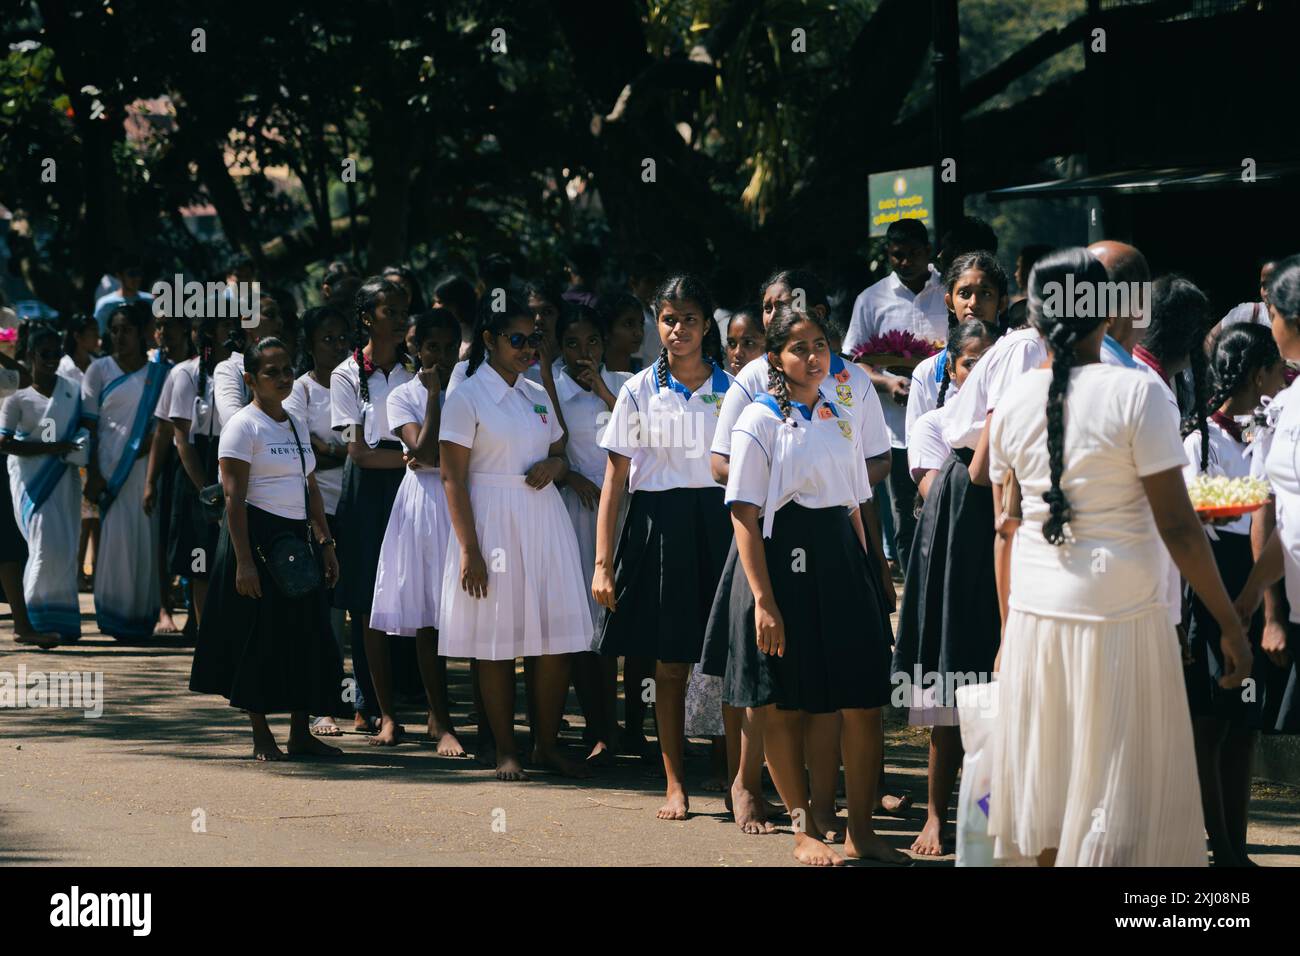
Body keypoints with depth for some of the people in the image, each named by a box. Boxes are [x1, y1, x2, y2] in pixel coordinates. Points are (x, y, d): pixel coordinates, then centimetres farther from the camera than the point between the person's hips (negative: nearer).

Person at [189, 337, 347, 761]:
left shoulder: (296, 425, 15)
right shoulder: (243, 425, -8)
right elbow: (234, 498, -14)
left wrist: (325, 543, 13)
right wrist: (243, 561, -19)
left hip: (297, 536, 7)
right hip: (258, 537, -7)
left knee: (306, 634, 6)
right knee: (260, 638, -3)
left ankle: (301, 733, 13)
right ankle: (262, 737, 6)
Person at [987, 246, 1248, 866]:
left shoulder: (1014, 403, 3)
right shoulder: (1137, 395, -11)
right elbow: (1177, 525, -13)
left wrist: (1007, 629, 18)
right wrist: (1231, 626, -6)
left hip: (1035, 613, 5)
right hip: (1121, 617, -5)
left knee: (1050, 788, 14)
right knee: (1121, 791, 2)